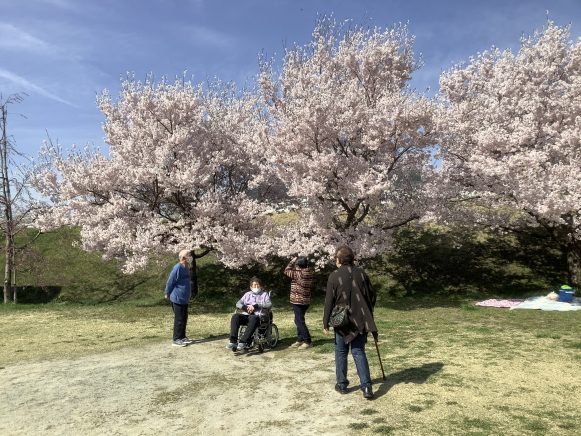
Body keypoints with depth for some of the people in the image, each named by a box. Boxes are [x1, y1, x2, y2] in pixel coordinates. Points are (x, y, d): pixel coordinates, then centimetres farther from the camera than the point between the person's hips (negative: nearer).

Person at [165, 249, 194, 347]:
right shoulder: (177, 268, -21)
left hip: (184, 299, 9)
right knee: (179, 319, -3)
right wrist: (168, 294, -4)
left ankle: (182, 337, 25)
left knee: (184, 318, 15)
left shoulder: (186, 268, 7)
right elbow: (170, 282, -14)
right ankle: (176, 339, 6)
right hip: (177, 298, -9)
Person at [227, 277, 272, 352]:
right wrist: (245, 308, -7)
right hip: (246, 315, 4)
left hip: (258, 316, -4)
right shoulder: (247, 294, 26)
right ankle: (233, 341, -36)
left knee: (253, 318, -40)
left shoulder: (264, 294, 16)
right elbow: (238, 303, 15)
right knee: (235, 316, -28)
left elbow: (269, 304, -3)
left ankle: (243, 342, -45)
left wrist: (255, 306, -12)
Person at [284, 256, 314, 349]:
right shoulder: (309, 274, 1)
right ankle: (300, 339, 26)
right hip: (305, 301, 8)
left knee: (299, 321, -2)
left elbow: (287, 271, -8)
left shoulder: (298, 274, -20)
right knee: (299, 320, 19)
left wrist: (292, 261, 2)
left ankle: (308, 341, -1)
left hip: (297, 301, -8)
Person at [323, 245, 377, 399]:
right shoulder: (361, 274, 1)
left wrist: (326, 323, -1)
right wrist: (368, 315, 20)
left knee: (341, 353, 13)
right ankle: (366, 386, 1)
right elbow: (372, 295, 7)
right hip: (360, 321, 3)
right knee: (359, 352, 9)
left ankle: (342, 385, 21)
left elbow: (329, 302, -9)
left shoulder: (334, 276, -11)